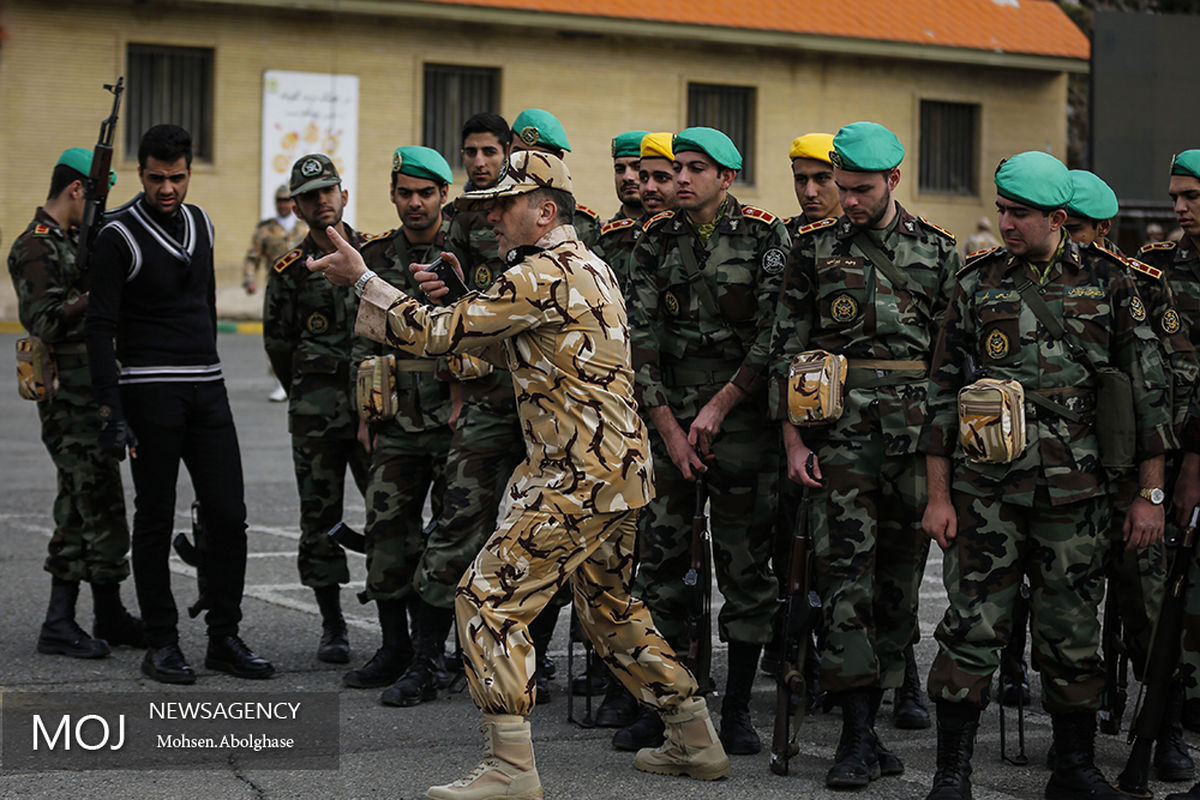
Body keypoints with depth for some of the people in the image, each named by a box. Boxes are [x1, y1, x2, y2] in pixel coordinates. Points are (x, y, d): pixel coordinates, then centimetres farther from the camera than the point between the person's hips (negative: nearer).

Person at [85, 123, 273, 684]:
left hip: (207, 388, 6)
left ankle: (224, 637, 11)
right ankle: (162, 644, 10)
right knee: (155, 521, 2)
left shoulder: (200, 223, 11)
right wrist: (112, 413, -17)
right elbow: (99, 328, -11)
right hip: (150, 394, -6)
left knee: (229, 516, 2)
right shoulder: (120, 235, -9)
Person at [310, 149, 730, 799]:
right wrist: (460, 298, 13)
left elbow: (438, 335, -16)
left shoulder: (542, 276, -15)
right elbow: (511, 349, 25)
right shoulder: (587, 265, 17)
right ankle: (696, 743, 29)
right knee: (609, 607, 22)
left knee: (488, 597, -9)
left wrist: (361, 279, -7)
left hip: (578, 478, -10)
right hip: (620, 472, 10)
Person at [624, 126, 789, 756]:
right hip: (667, 416, 3)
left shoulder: (763, 236, -3)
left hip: (741, 415, -3)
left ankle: (737, 709, 10)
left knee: (745, 564, 1)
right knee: (661, 558, 3)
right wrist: (669, 428, -5)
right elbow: (641, 336, 3)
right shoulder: (657, 240, 7)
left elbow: (773, 336, -8)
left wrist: (719, 407, -11)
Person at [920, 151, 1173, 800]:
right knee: (973, 625, -3)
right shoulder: (976, 283, 5)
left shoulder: (1108, 281, 5)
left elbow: (1147, 386, 6)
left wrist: (1150, 494, 2)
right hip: (985, 486, 0)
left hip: (1076, 489, 0)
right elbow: (942, 392, 7)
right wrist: (938, 496, 2)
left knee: (1073, 631, 7)